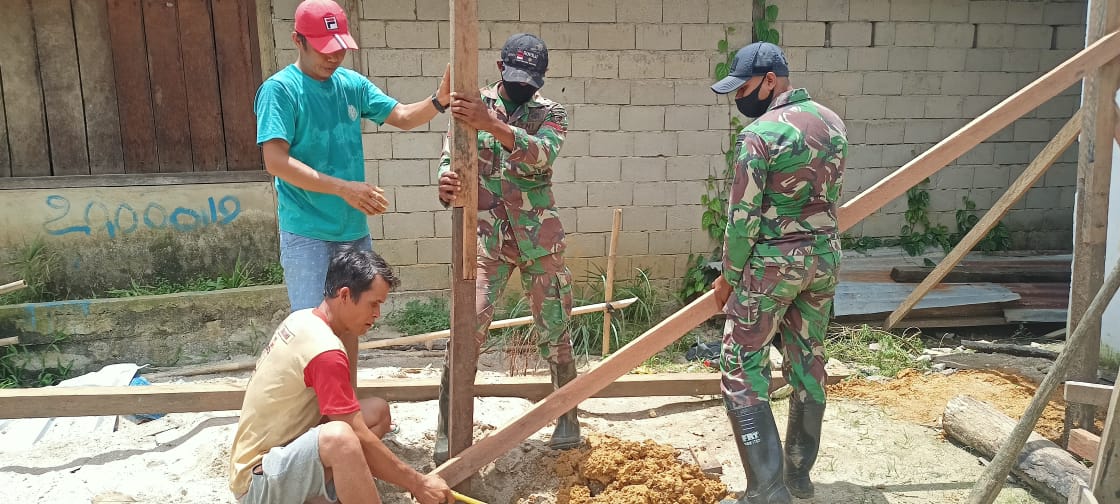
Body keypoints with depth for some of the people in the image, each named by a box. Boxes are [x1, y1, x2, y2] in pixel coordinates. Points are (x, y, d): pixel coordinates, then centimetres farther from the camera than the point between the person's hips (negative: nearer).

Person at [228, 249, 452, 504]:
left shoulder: (302, 319, 3)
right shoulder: (325, 351, -24)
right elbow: (359, 440, -22)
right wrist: (417, 483, -13)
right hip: (258, 480, -10)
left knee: (378, 410, 5)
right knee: (338, 437, -37)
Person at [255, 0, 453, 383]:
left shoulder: (352, 83, 5)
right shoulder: (280, 89, -12)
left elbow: (402, 117, 7)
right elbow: (276, 162, -20)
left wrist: (439, 101, -13)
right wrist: (343, 188, -27)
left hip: (354, 231, 6)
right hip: (307, 235, -6)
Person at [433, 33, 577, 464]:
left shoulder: (551, 113, -1)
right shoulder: (474, 106, 2)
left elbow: (543, 154, -23)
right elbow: (451, 157, -8)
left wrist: (492, 124, -38)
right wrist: (446, 184, -33)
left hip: (540, 240, 1)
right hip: (486, 240, 0)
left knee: (554, 331, 9)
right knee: (467, 331, -6)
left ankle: (568, 417, 28)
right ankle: (448, 431, 7)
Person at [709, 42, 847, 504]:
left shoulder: (760, 134, -16)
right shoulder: (832, 123, 8)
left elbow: (743, 218, -15)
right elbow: (830, 198, 14)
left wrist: (729, 276, -3)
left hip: (773, 262, -8)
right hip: (825, 256, 8)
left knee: (742, 372, 0)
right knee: (808, 364, 16)